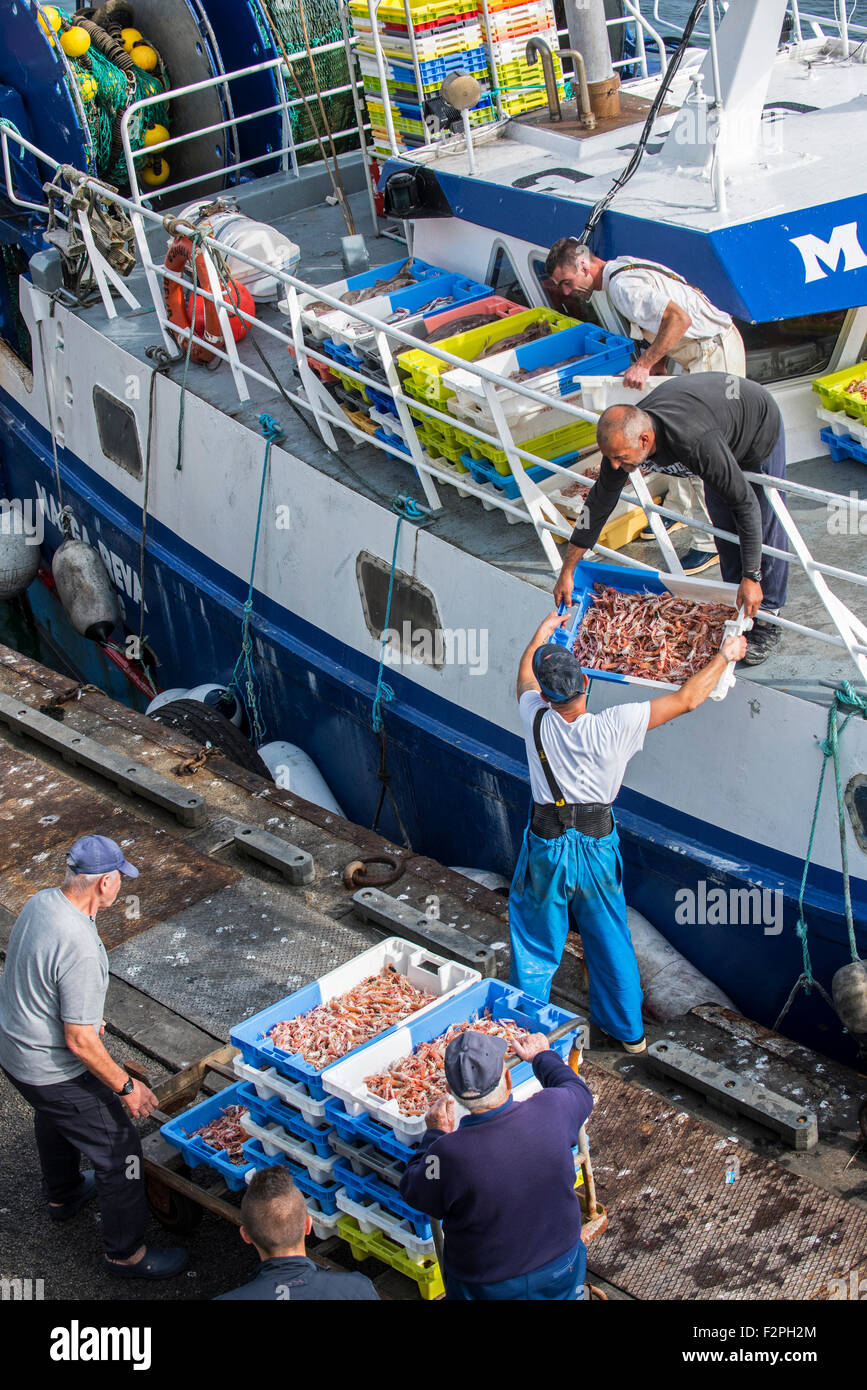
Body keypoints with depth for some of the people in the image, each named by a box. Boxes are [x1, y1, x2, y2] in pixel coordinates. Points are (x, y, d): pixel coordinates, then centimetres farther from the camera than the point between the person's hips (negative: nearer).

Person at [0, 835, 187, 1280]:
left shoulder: (40, 903, -8)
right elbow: (79, 1041, -29)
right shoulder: (79, 948, -35)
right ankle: (126, 1254, 22)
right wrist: (126, 1087, -17)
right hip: (54, 1072, -9)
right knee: (119, 1150, 7)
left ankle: (63, 1194, 61)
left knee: (53, 1122, 35)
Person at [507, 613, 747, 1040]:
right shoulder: (613, 726, -22)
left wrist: (542, 632, 26)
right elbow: (687, 699, -13)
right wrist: (725, 655, 1)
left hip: (547, 849, 0)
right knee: (611, 943, 18)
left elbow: (525, 676, 8)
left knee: (535, 947, 15)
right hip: (597, 848, 1)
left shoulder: (536, 719, -17)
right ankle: (628, 1031, 33)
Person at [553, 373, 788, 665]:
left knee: (765, 527, -2)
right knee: (724, 524, 8)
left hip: (760, 424, -6)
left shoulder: (697, 443, -48)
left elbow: (746, 504, -37)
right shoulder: (624, 437, -27)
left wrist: (751, 577, -32)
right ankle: (736, 609, 22)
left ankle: (767, 619, 11)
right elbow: (598, 504, -14)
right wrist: (566, 572, -10)